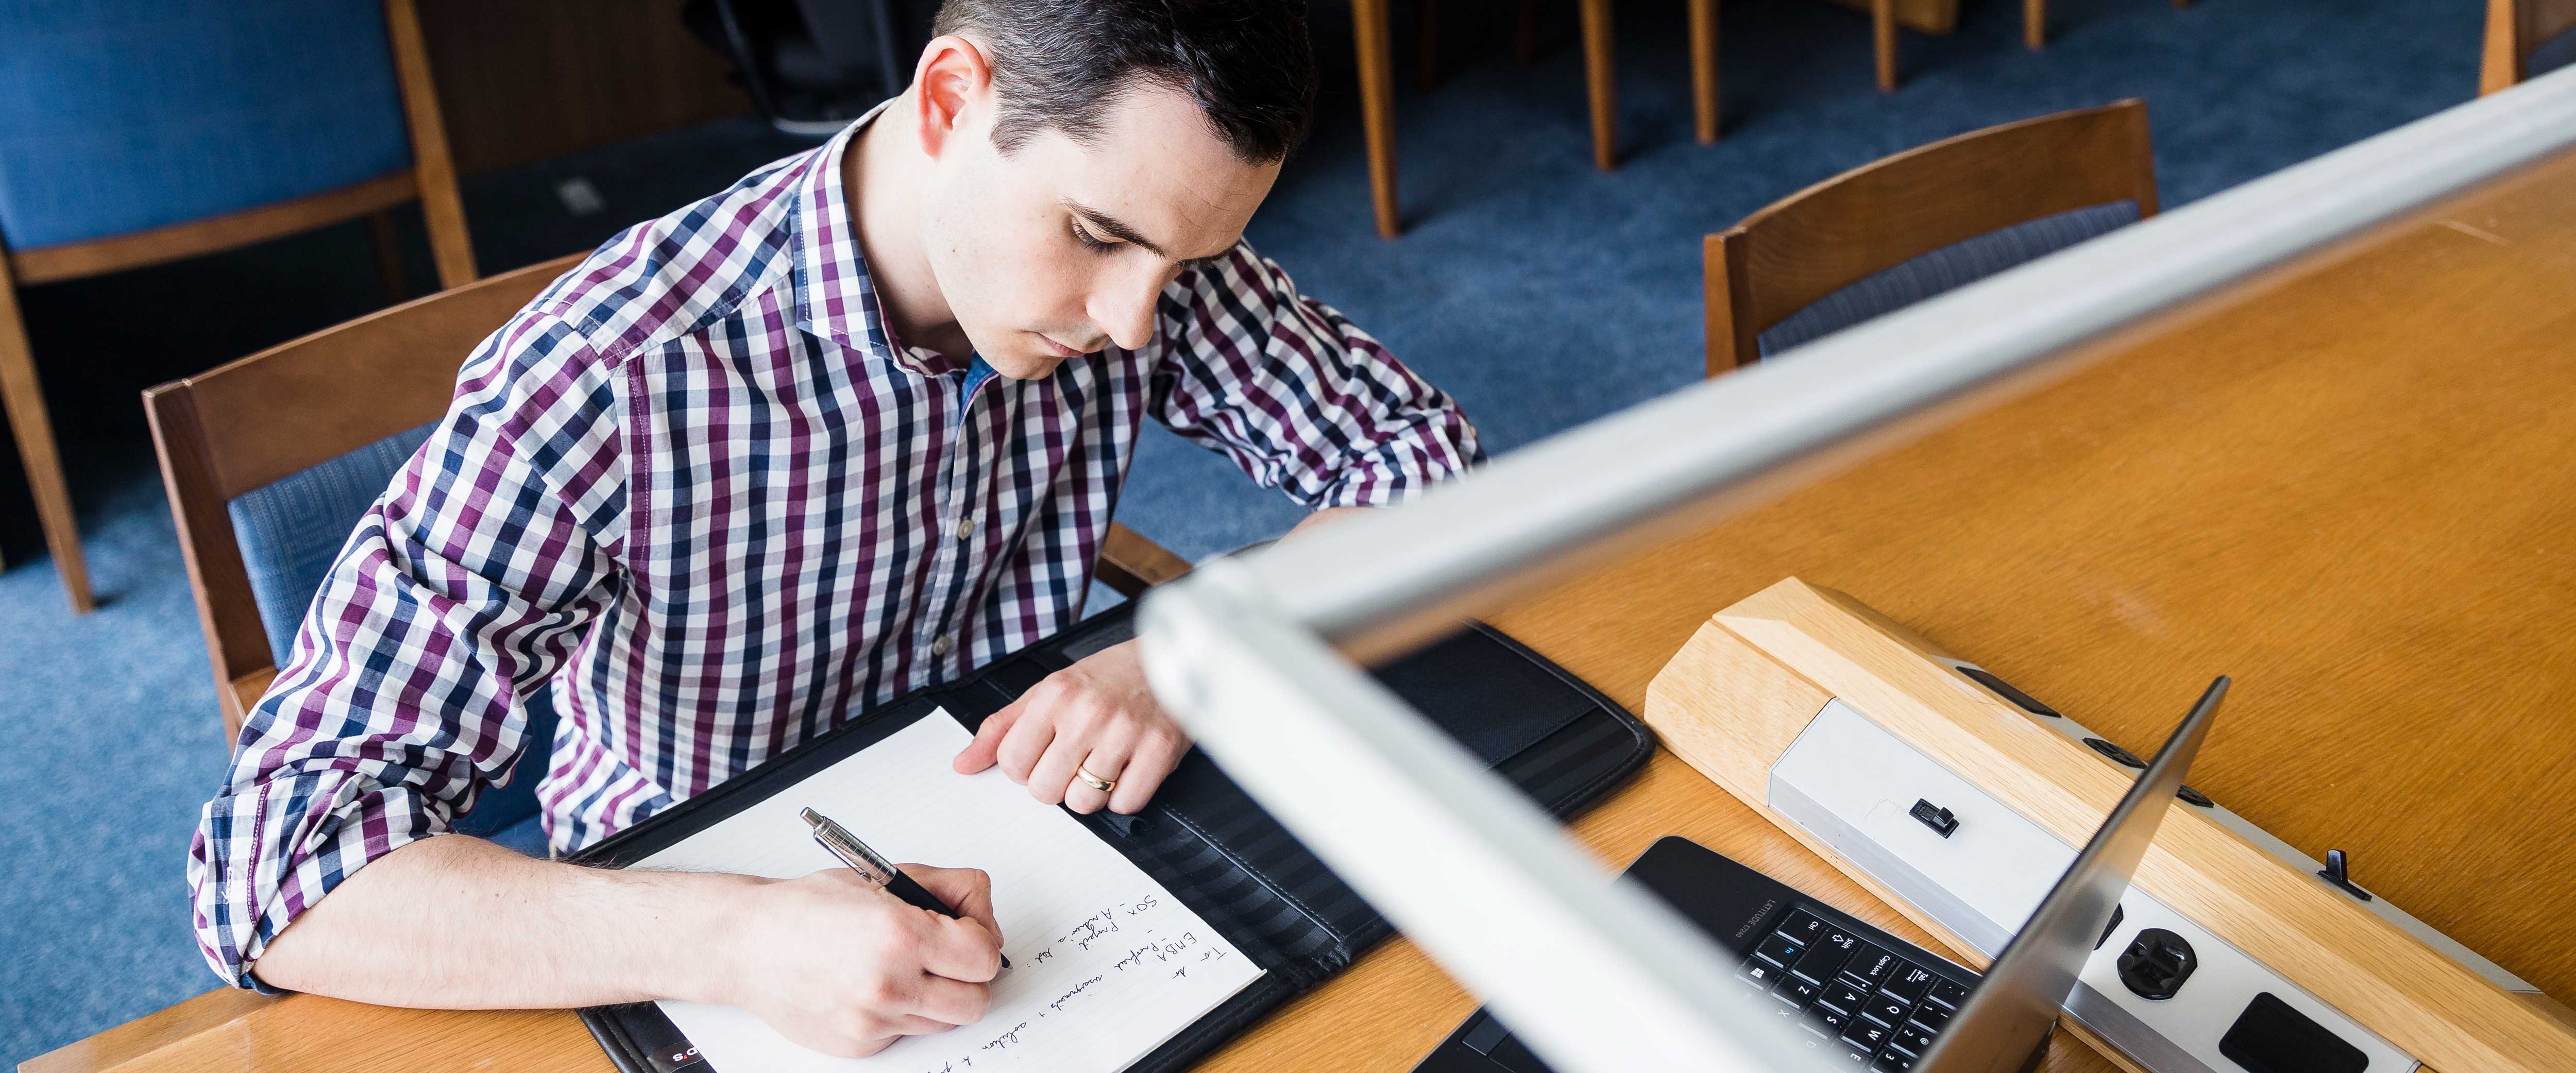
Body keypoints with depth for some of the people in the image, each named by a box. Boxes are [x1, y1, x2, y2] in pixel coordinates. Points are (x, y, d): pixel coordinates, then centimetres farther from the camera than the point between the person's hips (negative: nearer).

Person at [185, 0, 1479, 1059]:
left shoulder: (1138, 247, -15)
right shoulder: (608, 387, -28)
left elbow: (1417, 451, -7)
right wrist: (732, 942, -42)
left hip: (1000, 874, 3)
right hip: (692, 959, -3)